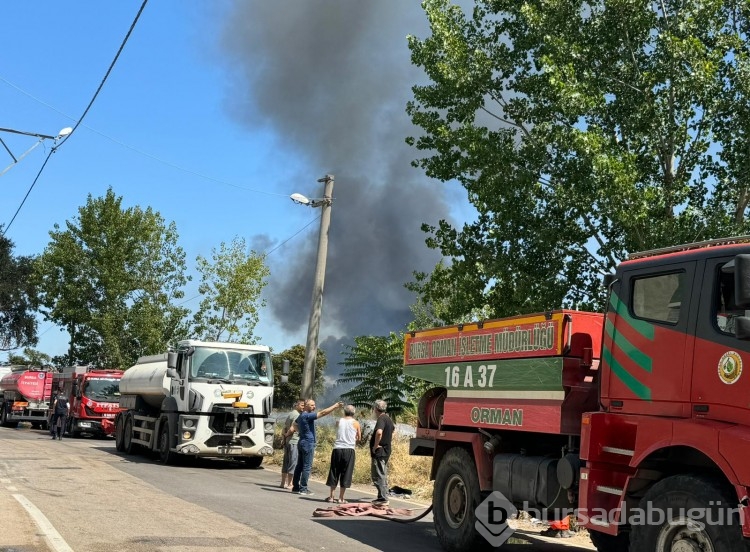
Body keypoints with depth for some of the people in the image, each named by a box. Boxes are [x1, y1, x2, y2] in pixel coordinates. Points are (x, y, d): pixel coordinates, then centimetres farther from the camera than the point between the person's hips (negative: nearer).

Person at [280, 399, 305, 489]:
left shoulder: (290, 414, 17)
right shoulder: (297, 415, -13)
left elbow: (284, 428, 18)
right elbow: (292, 429, -20)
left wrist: (284, 435, 6)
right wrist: (286, 435, -4)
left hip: (287, 441, 10)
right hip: (294, 441, -10)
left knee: (286, 462, 14)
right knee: (293, 462, -5)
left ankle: (283, 482, 20)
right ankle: (289, 484, -3)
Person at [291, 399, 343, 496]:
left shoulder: (301, 416, 13)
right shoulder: (308, 416, -17)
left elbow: (295, 425, 32)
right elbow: (323, 413, -22)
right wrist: (335, 406, -20)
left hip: (301, 443, 10)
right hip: (308, 444, -10)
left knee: (299, 466, 11)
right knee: (307, 467, -6)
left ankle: (295, 487, 14)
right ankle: (303, 488, -5)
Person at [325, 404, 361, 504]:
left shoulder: (338, 422, 6)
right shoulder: (355, 423, 1)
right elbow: (359, 438, 10)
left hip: (337, 449, 2)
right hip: (349, 450, -2)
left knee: (334, 473, 11)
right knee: (345, 474, 4)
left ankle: (331, 496, 14)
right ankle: (341, 498, 5)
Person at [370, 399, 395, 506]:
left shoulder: (381, 419, -17)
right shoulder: (388, 419, 13)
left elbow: (379, 432, -35)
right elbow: (393, 429, 34)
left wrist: (376, 445, -23)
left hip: (379, 452, -10)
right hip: (386, 450, 10)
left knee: (378, 476, -7)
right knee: (383, 475, 16)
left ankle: (383, 499, -8)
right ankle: (382, 497, 23)